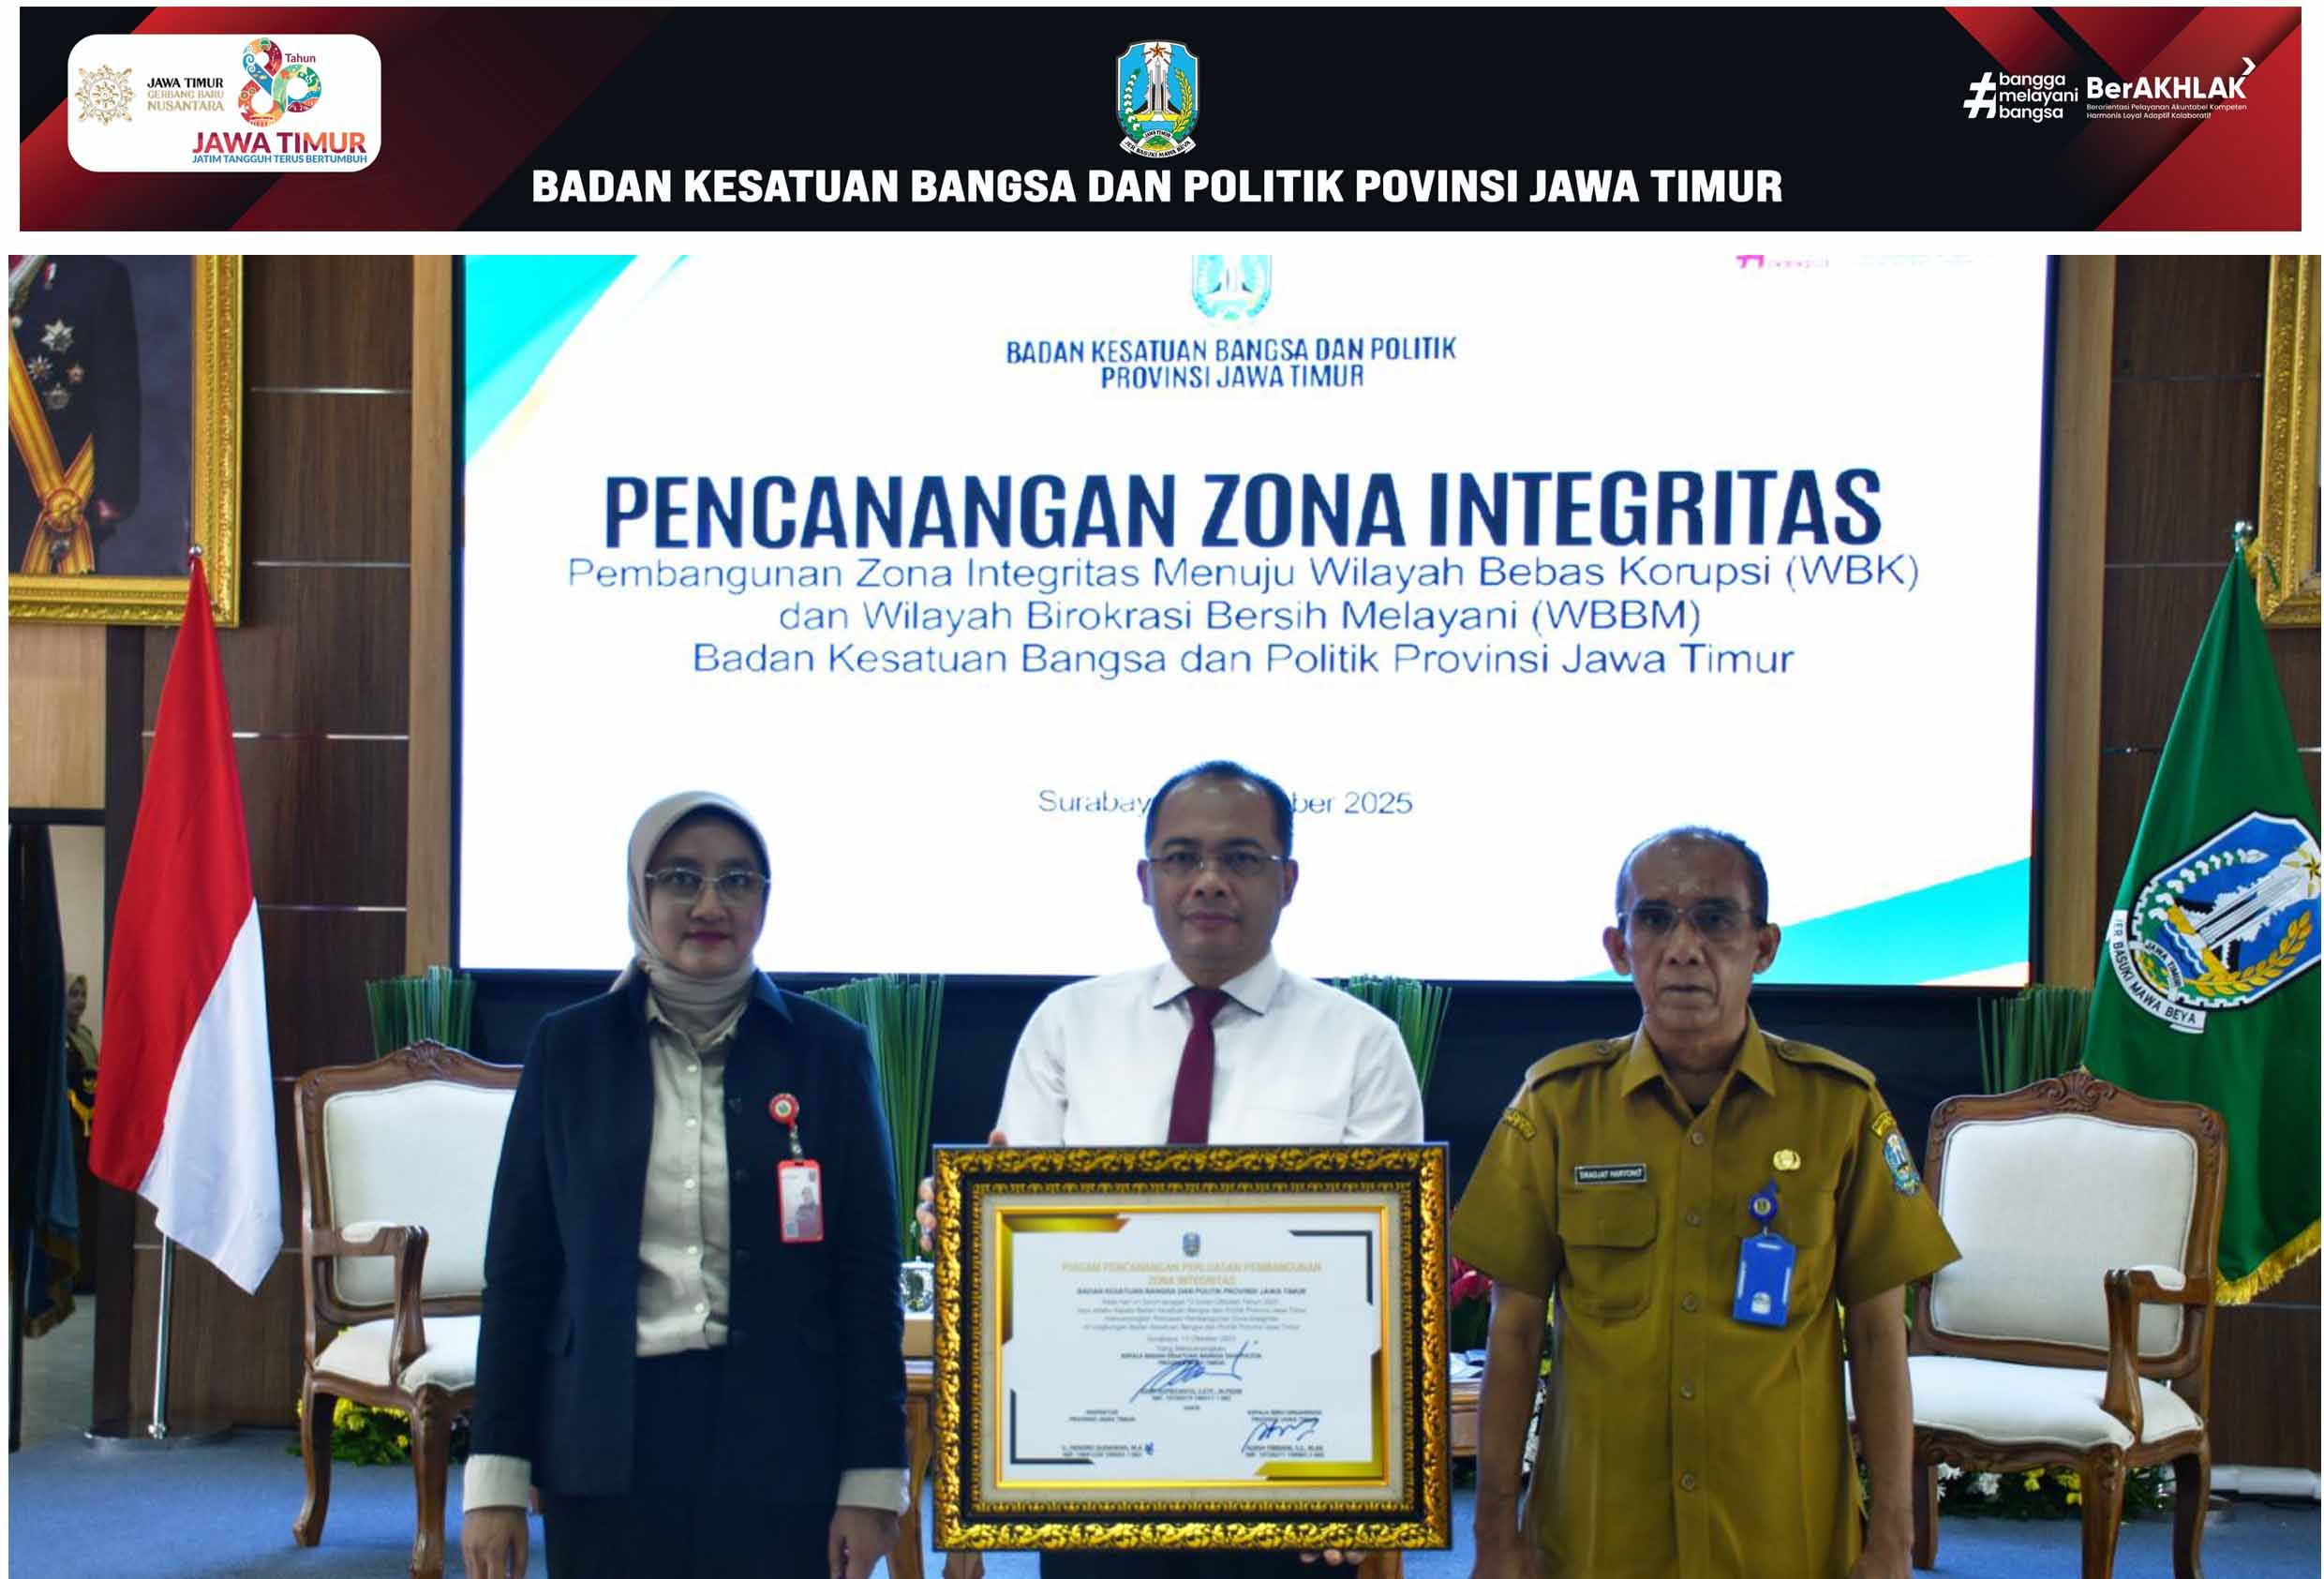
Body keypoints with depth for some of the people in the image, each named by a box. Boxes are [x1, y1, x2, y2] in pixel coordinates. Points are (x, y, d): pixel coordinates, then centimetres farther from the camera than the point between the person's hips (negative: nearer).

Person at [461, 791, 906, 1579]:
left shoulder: (828, 1049, 1)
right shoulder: (570, 1046, 4)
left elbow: (868, 1271, 0)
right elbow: (519, 1266, 4)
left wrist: (872, 1481, -4)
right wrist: (495, 1478, 0)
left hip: (781, 1444, -1)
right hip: (610, 1439, 1)